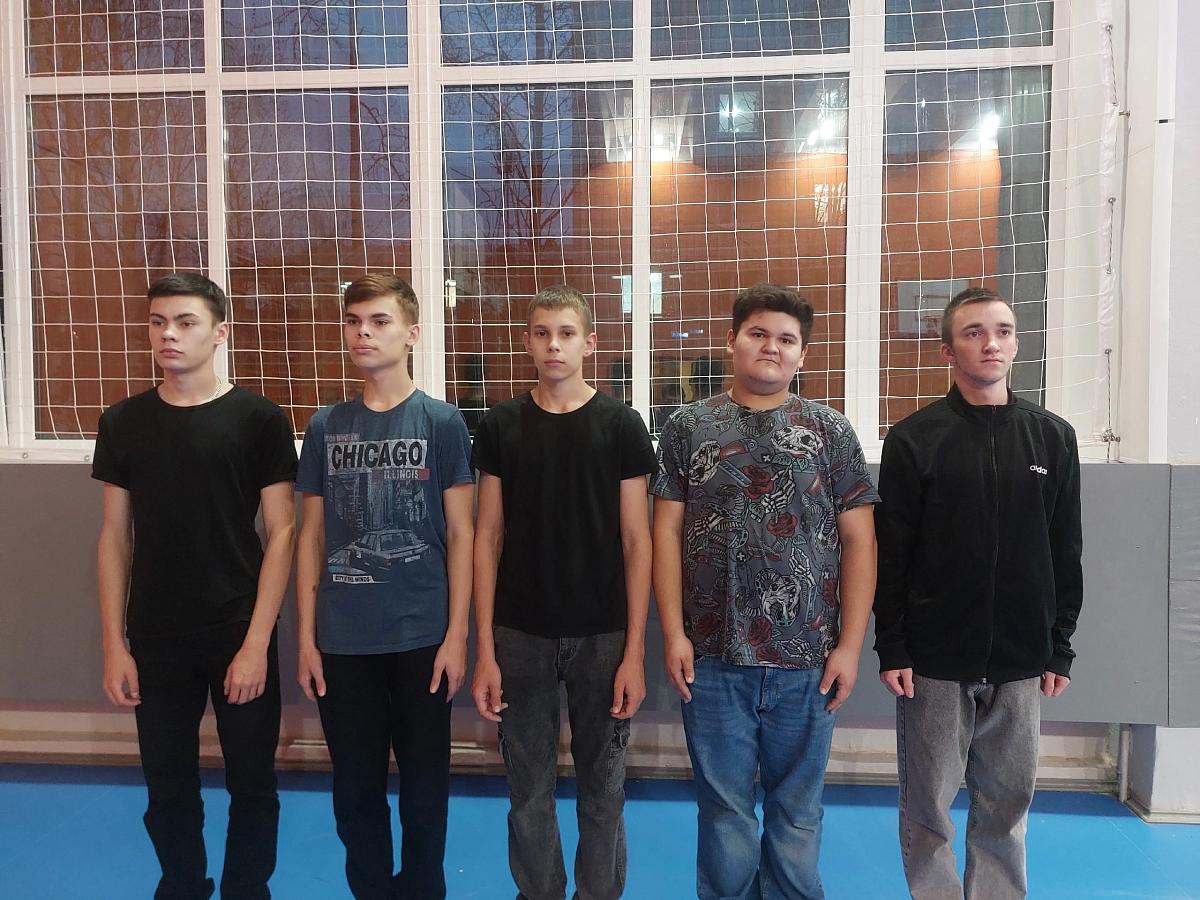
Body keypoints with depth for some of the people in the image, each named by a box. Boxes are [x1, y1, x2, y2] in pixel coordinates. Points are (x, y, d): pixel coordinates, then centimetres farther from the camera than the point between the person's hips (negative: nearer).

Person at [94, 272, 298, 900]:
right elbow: (115, 536, 6)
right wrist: (113, 643, 2)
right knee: (168, 786, 15)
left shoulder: (258, 419, -6)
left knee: (251, 784, 10)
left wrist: (256, 642, -12)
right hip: (155, 641, 3)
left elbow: (280, 532, -7)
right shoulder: (123, 422, 4)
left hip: (240, 637, -2)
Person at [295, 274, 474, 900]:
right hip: (342, 638, 2)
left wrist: (457, 633, -7)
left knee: (424, 780, 12)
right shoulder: (326, 426, 5)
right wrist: (306, 635, 3)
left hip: (421, 635, -2)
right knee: (355, 785, 14)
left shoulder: (442, 422, -3)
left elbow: (460, 534, -3)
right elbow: (311, 536, 7)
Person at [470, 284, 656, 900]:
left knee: (602, 789, 12)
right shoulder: (501, 425, 1)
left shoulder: (621, 425, -3)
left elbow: (636, 540, -3)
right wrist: (484, 648, -3)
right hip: (521, 635, 1)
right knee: (529, 792, 13)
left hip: (601, 635, -1)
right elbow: (487, 538, 1)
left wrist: (634, 650, -7)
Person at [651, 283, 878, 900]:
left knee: (797, 812, 14)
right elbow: (668, 531, 1)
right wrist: (673, 633, -5)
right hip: (714, 658, 0)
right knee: (724, 810, 13)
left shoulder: (831, 431, 3)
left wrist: (850, 645, -3)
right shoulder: (689, 427, 3)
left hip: (808, 661, 1)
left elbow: (858, 540, 2)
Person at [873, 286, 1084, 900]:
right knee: (928, 809, 8)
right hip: (934, 663, -2)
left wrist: (1061, 647, 7)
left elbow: (1065, 553, 8)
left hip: (1020, 665, 3)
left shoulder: (1053, 438, 5)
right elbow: (890, 554, -5)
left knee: (1006, 808, 14)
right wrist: (891, 649, -8)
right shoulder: (913, 440, -4)